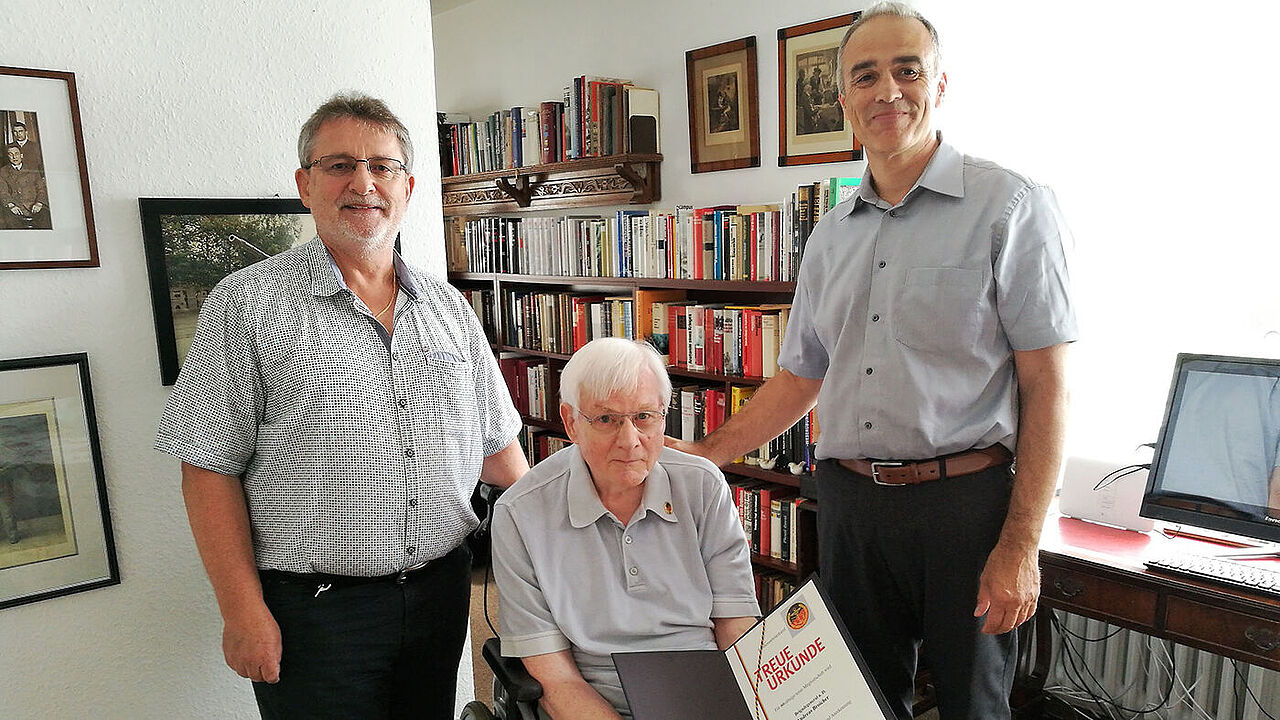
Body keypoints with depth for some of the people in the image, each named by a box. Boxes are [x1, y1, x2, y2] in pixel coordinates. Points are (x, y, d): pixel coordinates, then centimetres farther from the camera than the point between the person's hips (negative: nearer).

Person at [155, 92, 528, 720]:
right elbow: (210, 469, -8)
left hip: (442, 591, 5)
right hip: (315, 609, -4)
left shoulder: (448, 307, 7)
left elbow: (497, 441, 13)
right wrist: (245, 612, -12)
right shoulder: (248, 304, -7)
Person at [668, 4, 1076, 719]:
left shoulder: (1009, 206, -6)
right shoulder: (831, 237, 10)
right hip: (849, 502, 5)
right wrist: (702, 454, 7)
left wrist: (1020, 547, -14)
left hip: (964, 499, -4)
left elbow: (1046, 386, -9)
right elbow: (800, 378, 14)